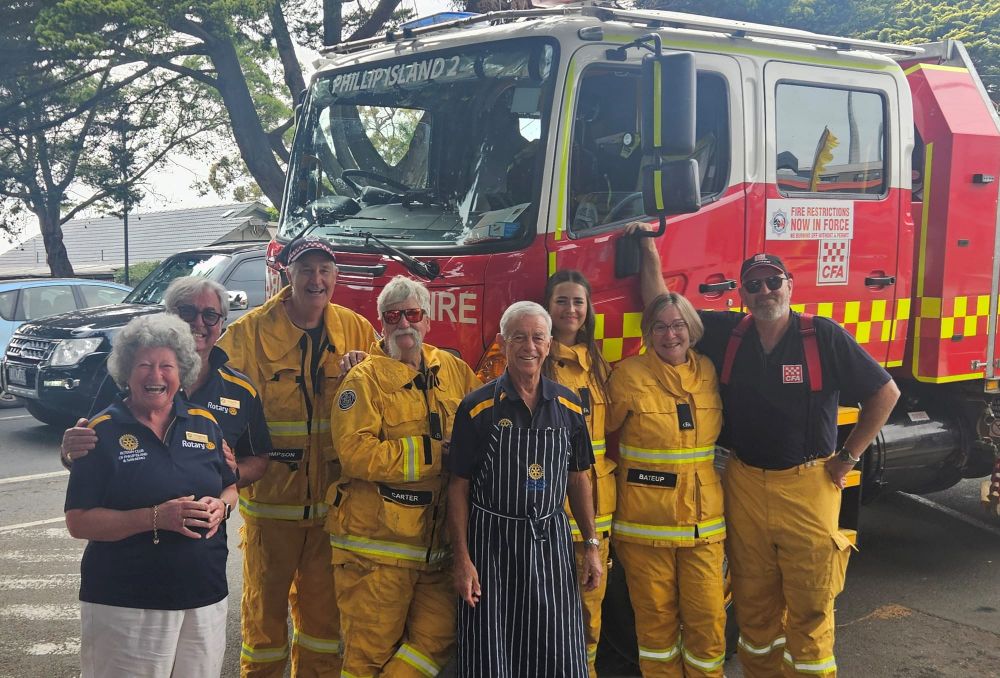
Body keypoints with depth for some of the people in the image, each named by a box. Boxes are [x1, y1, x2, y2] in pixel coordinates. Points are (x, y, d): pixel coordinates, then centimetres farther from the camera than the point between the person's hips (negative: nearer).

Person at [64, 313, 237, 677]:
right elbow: (78, 522, -10)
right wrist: (155, 517, -21)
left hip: (205, 598, 4)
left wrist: (221, 506, -7)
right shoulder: (103, 431, -6)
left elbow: (230, 486, 17)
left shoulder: (204, 424, 6)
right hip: (125, 604, -4)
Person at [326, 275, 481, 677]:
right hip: (377, 541, -5)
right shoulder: (365, 379, -6)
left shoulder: (455, 371, 11)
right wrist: (432, 452, -18)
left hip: (435, 544, 5)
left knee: (438, 638, 8)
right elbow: (355, 453, -18)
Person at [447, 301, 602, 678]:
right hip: (491, 543, -3)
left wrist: (592, 546, 7)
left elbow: (577, 478, 11)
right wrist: (462, 559, -9)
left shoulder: (568, 407, 4)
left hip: (551, 541, 3)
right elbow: (459, 486, -4)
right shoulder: (477, 408, -6)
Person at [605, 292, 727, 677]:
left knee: (708, 617, 4)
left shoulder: (708, 372, 6)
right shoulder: (629, 375, -6)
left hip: (702, 518, 3)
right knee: (656, 618, 7)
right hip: (646, 519, -3)